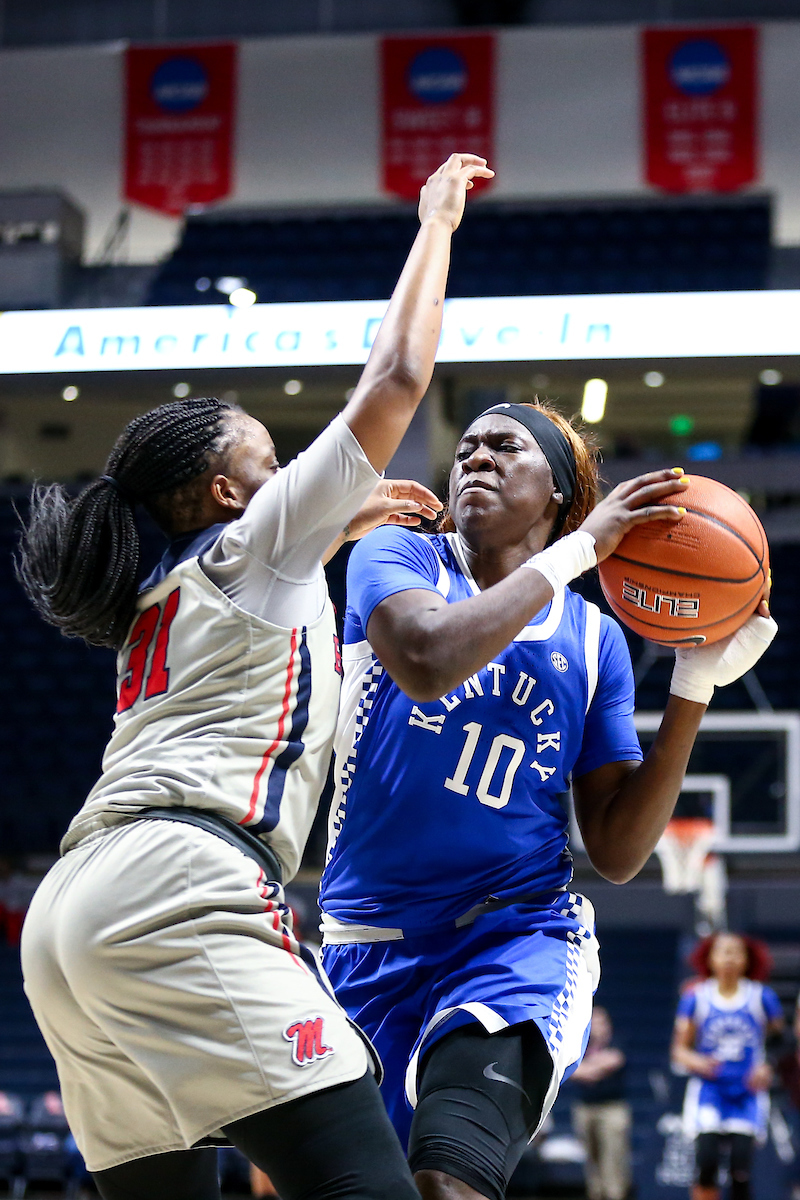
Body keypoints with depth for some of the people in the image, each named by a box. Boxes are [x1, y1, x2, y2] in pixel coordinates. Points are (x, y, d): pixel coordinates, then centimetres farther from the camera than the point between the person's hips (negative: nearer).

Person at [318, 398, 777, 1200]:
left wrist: (696, 684, -3)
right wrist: (577, 548, -16)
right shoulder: (395, 558, 2)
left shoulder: (593, 639, 9)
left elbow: (618, 853, 4)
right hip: (372, 948, 1)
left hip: (517, 939, -1)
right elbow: (427, 660, -23)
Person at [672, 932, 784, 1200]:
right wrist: (696, 1062, -18)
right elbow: (679, 1050, 4)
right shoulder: (695, 997, 2)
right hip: (709, 1090, 0)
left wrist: (768, 1068, -12)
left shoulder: (762, 997, 1)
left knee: (741, 1164, -13)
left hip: (747, 1093, 0)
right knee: (706, 1160, -19)